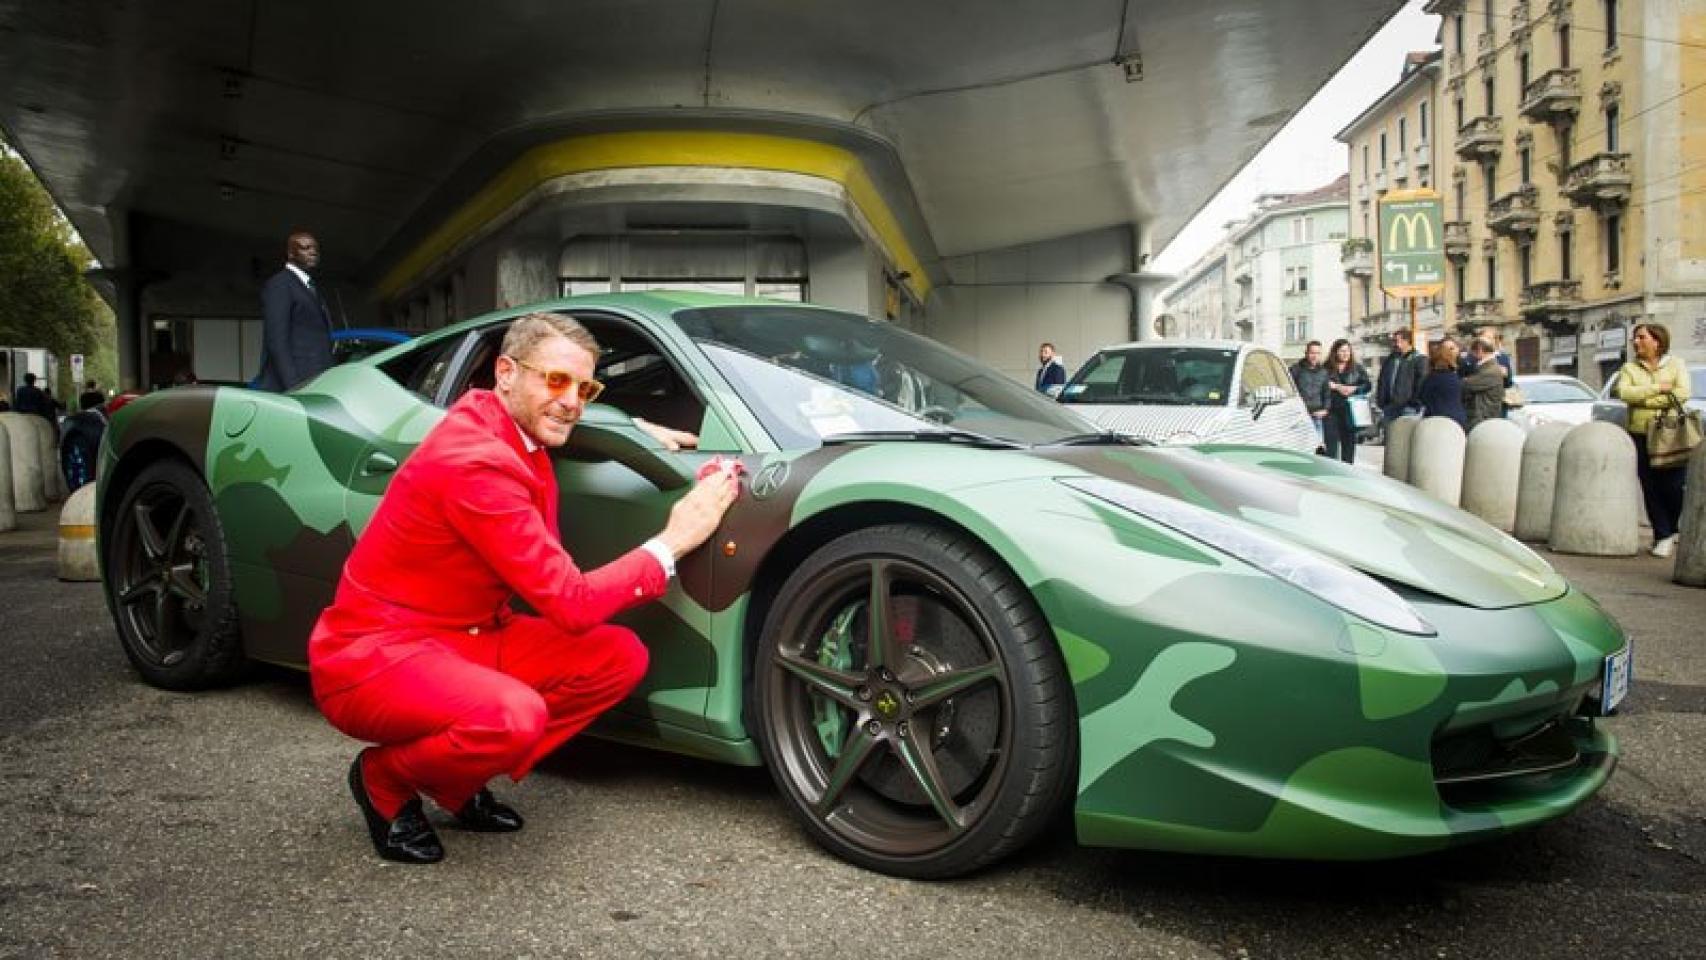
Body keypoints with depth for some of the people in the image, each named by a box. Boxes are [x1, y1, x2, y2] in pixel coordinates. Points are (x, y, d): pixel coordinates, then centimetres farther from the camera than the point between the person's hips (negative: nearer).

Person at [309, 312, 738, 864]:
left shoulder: (512, 425, 1)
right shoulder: (477, 463, -26)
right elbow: (571, 604, -26)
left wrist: (639, 429, 12)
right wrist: (673, 541, -18)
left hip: (467, 636, 10)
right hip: (373, 657, -9)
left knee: (621, 657, -5)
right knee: (515, 715, -37)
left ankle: (459, 783, 6)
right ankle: (386, 778, -4)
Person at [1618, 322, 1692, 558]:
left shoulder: (1676, 365, 7)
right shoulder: (1630, 368, 11)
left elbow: (1682, 394, -9)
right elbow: (1624, 392, -8)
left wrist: (1644, 398, -11)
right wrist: (1658, 389, -13)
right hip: (1641, 435, 2)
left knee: (1673, 487, -5)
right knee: (1651, 488, 0)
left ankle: (1673, 530, 19)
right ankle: (1663, 535, 7)